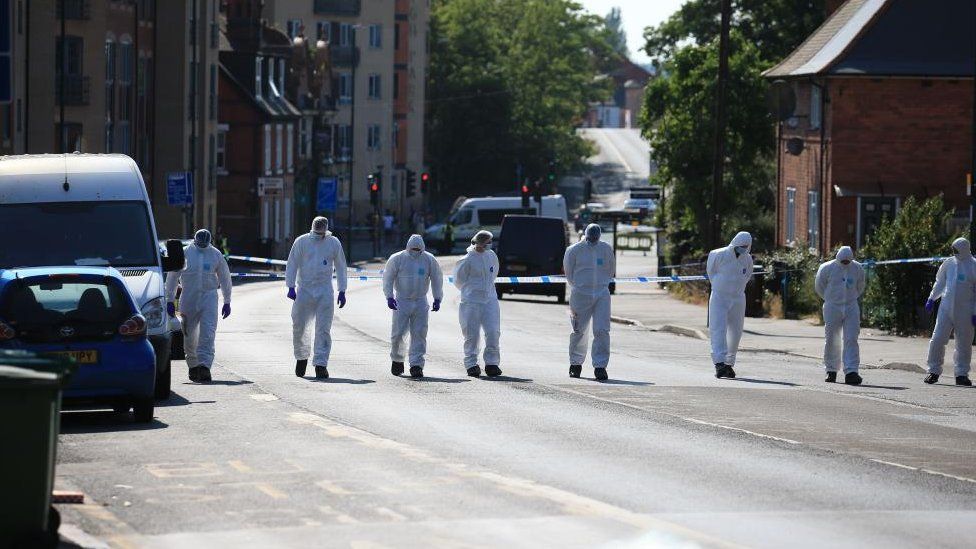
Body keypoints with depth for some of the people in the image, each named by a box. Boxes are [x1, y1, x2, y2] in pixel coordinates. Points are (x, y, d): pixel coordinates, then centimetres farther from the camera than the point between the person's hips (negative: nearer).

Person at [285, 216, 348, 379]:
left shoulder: (333, 243, 4)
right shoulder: (302, 242, 0)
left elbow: (340, 267, 11)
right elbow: (292, 265, 0)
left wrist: (342, 291, 8)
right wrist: (291, 287, -9)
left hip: (325, 291, 0)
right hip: (304, 290, 0)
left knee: (323, 329, -5)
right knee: (299, 327, 5)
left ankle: (321, 364, -4)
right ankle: (302, 357, 27)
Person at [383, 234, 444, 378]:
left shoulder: (429, 260, 4)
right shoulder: (397, 259, -3)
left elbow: (437, 280, 11)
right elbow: (388, 278, -1)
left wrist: (437, 299, 5)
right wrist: (389, 297, -10)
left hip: (420, 303, 2)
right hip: (402, 302, -2)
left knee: (419, 334, -3)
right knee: (398, 333, -3)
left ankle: (416, 365, -1)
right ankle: (397, 359, 21)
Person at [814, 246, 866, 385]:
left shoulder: (858, 269, 2)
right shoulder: (827, 268, -5)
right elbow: (819, 287, 8)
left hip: (851, 308, 1)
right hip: (832, 308, -1)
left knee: (851, 340, -9)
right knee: (831, 341, 3)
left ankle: (851, 372, -13)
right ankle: (831, 371, 18)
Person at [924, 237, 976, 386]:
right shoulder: (949, 263, 7)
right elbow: (940, 283, 22)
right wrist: (932, 298, 17)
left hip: (964, 311, -3)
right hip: (946, 308, 3)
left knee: (964, 343, 4)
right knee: (937, 339, -3)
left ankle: (962, 373, 15)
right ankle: (934, 370, 8)